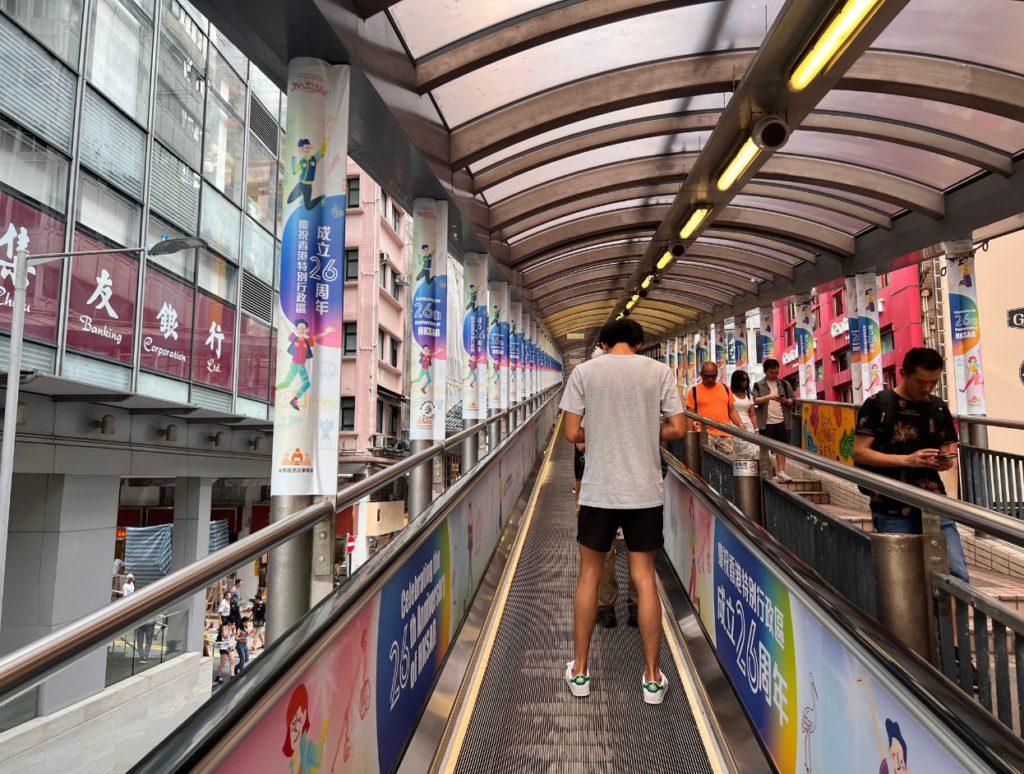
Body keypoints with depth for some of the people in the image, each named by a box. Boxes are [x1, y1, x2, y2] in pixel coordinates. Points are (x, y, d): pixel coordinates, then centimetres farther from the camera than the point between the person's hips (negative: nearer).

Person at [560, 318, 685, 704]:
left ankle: (580, 671, 23)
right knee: (644, 578, 11)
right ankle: (652, 677, 20)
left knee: (589, 576, 13)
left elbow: (572, 433, -5)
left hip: (598, 491, -1)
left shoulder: (584, 371, -2)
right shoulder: (659, 371, 0)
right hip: (645, 491, 1)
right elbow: (676, 429, -1)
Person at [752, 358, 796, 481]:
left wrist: (785, 401, -11)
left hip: (782, 421, 2)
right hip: (766, 422, -2)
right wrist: (769, 397, -20)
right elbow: (755, 401, -7)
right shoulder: (759, 385, 5)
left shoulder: (784, 384, 12)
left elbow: (792, 401, 11)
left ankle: (781, 472, 6)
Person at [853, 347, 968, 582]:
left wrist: (945, 461, -7)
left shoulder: (938, 407, 10)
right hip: (893, 513, -4)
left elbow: (946, 452, 17)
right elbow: (859, 452, -9)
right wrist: (908, 460, -19)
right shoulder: (878, 404, -5)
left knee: (958, 575, -1)